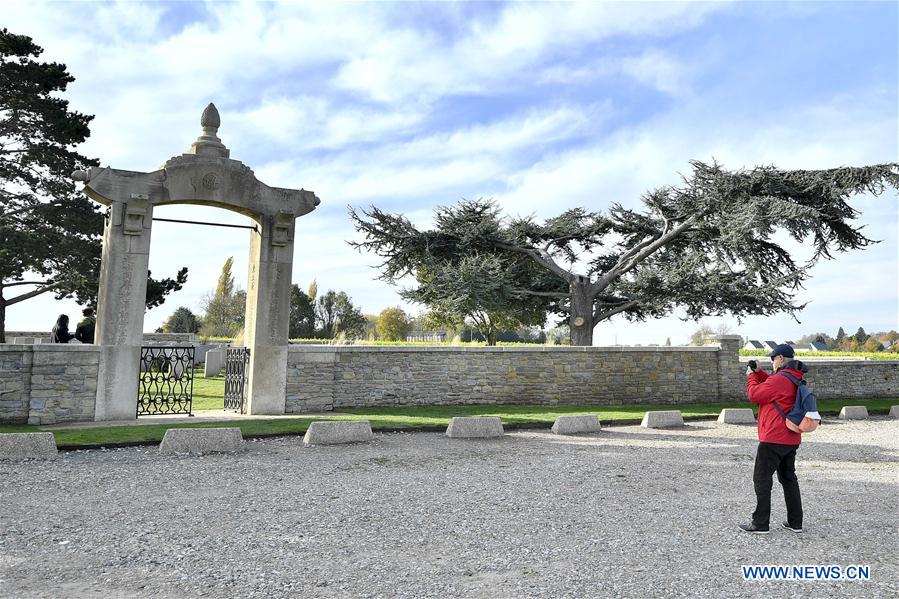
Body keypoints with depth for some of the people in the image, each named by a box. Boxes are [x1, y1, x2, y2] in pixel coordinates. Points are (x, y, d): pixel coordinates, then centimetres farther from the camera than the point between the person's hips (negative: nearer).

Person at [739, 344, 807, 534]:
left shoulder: (779, 380, -20)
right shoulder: (795, 379, 11)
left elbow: (754, 395, -12)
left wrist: (751, 376, 3)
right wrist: (758, 372, 15)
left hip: (773, 439, -9)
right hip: (791, 440, 9)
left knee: (762, 479, -2)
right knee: (789, 478, 17)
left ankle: (760, 524, 1)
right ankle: (795, 522, 21)